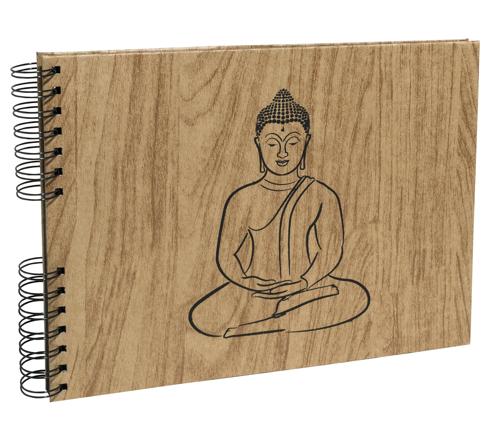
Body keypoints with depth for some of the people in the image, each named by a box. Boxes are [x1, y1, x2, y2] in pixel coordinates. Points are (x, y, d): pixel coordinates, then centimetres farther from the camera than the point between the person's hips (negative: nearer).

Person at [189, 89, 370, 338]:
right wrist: (247, 282, -21)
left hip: (307, 287, 1)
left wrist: (303, 283, -21)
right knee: (202, 318, -29)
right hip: (254, 292, -1)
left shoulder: (322, 196, 1)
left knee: (355, 296, -32)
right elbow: (226, 255, 0)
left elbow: (331, 249, -5)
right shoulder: (243, 199, 2)